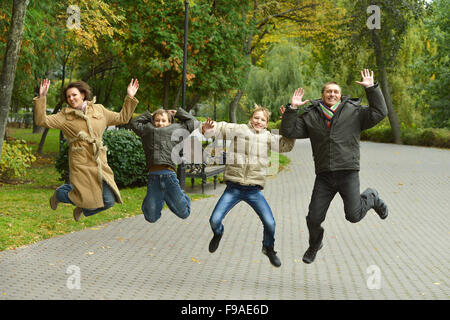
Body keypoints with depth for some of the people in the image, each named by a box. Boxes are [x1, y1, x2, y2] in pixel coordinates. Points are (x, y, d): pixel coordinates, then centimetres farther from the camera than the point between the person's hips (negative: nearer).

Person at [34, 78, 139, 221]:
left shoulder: (99, 110, 12)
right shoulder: (65, 116, 4)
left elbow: (122, 118, 20)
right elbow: (42, 120, -6)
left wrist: (130, 98, 12)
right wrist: (41, 98, -15)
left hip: (100, 163, 3)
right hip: (80, 163, -3)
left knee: (109, 201, -3)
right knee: (85, 198, -10)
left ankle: (82, 208, 29)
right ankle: (59, 193, 23)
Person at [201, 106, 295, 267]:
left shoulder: (268, 137, 9)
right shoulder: (239, 130, 2)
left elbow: (285, 145, 1)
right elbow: (219, 128, -2)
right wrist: (207, 129, -24)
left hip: (254, 190, 1)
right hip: (234, 188, -1)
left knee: (270, 223, -10)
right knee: (214, 220, -7)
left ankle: (268, 248, 23)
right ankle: (218, 233, 32)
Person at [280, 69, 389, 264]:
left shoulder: (354, 112, 6)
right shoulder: (311, 117, 10)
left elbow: (379, 113, -5)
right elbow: (289, 131, 5)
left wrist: (371, 88, -10)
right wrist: (292, 109, -5)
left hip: (348, 173, -2)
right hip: (324, 176, 2)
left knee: (354, 215, -9)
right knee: (314, 218, 2)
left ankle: (371, 198, 25)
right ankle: (315, 245, 34)